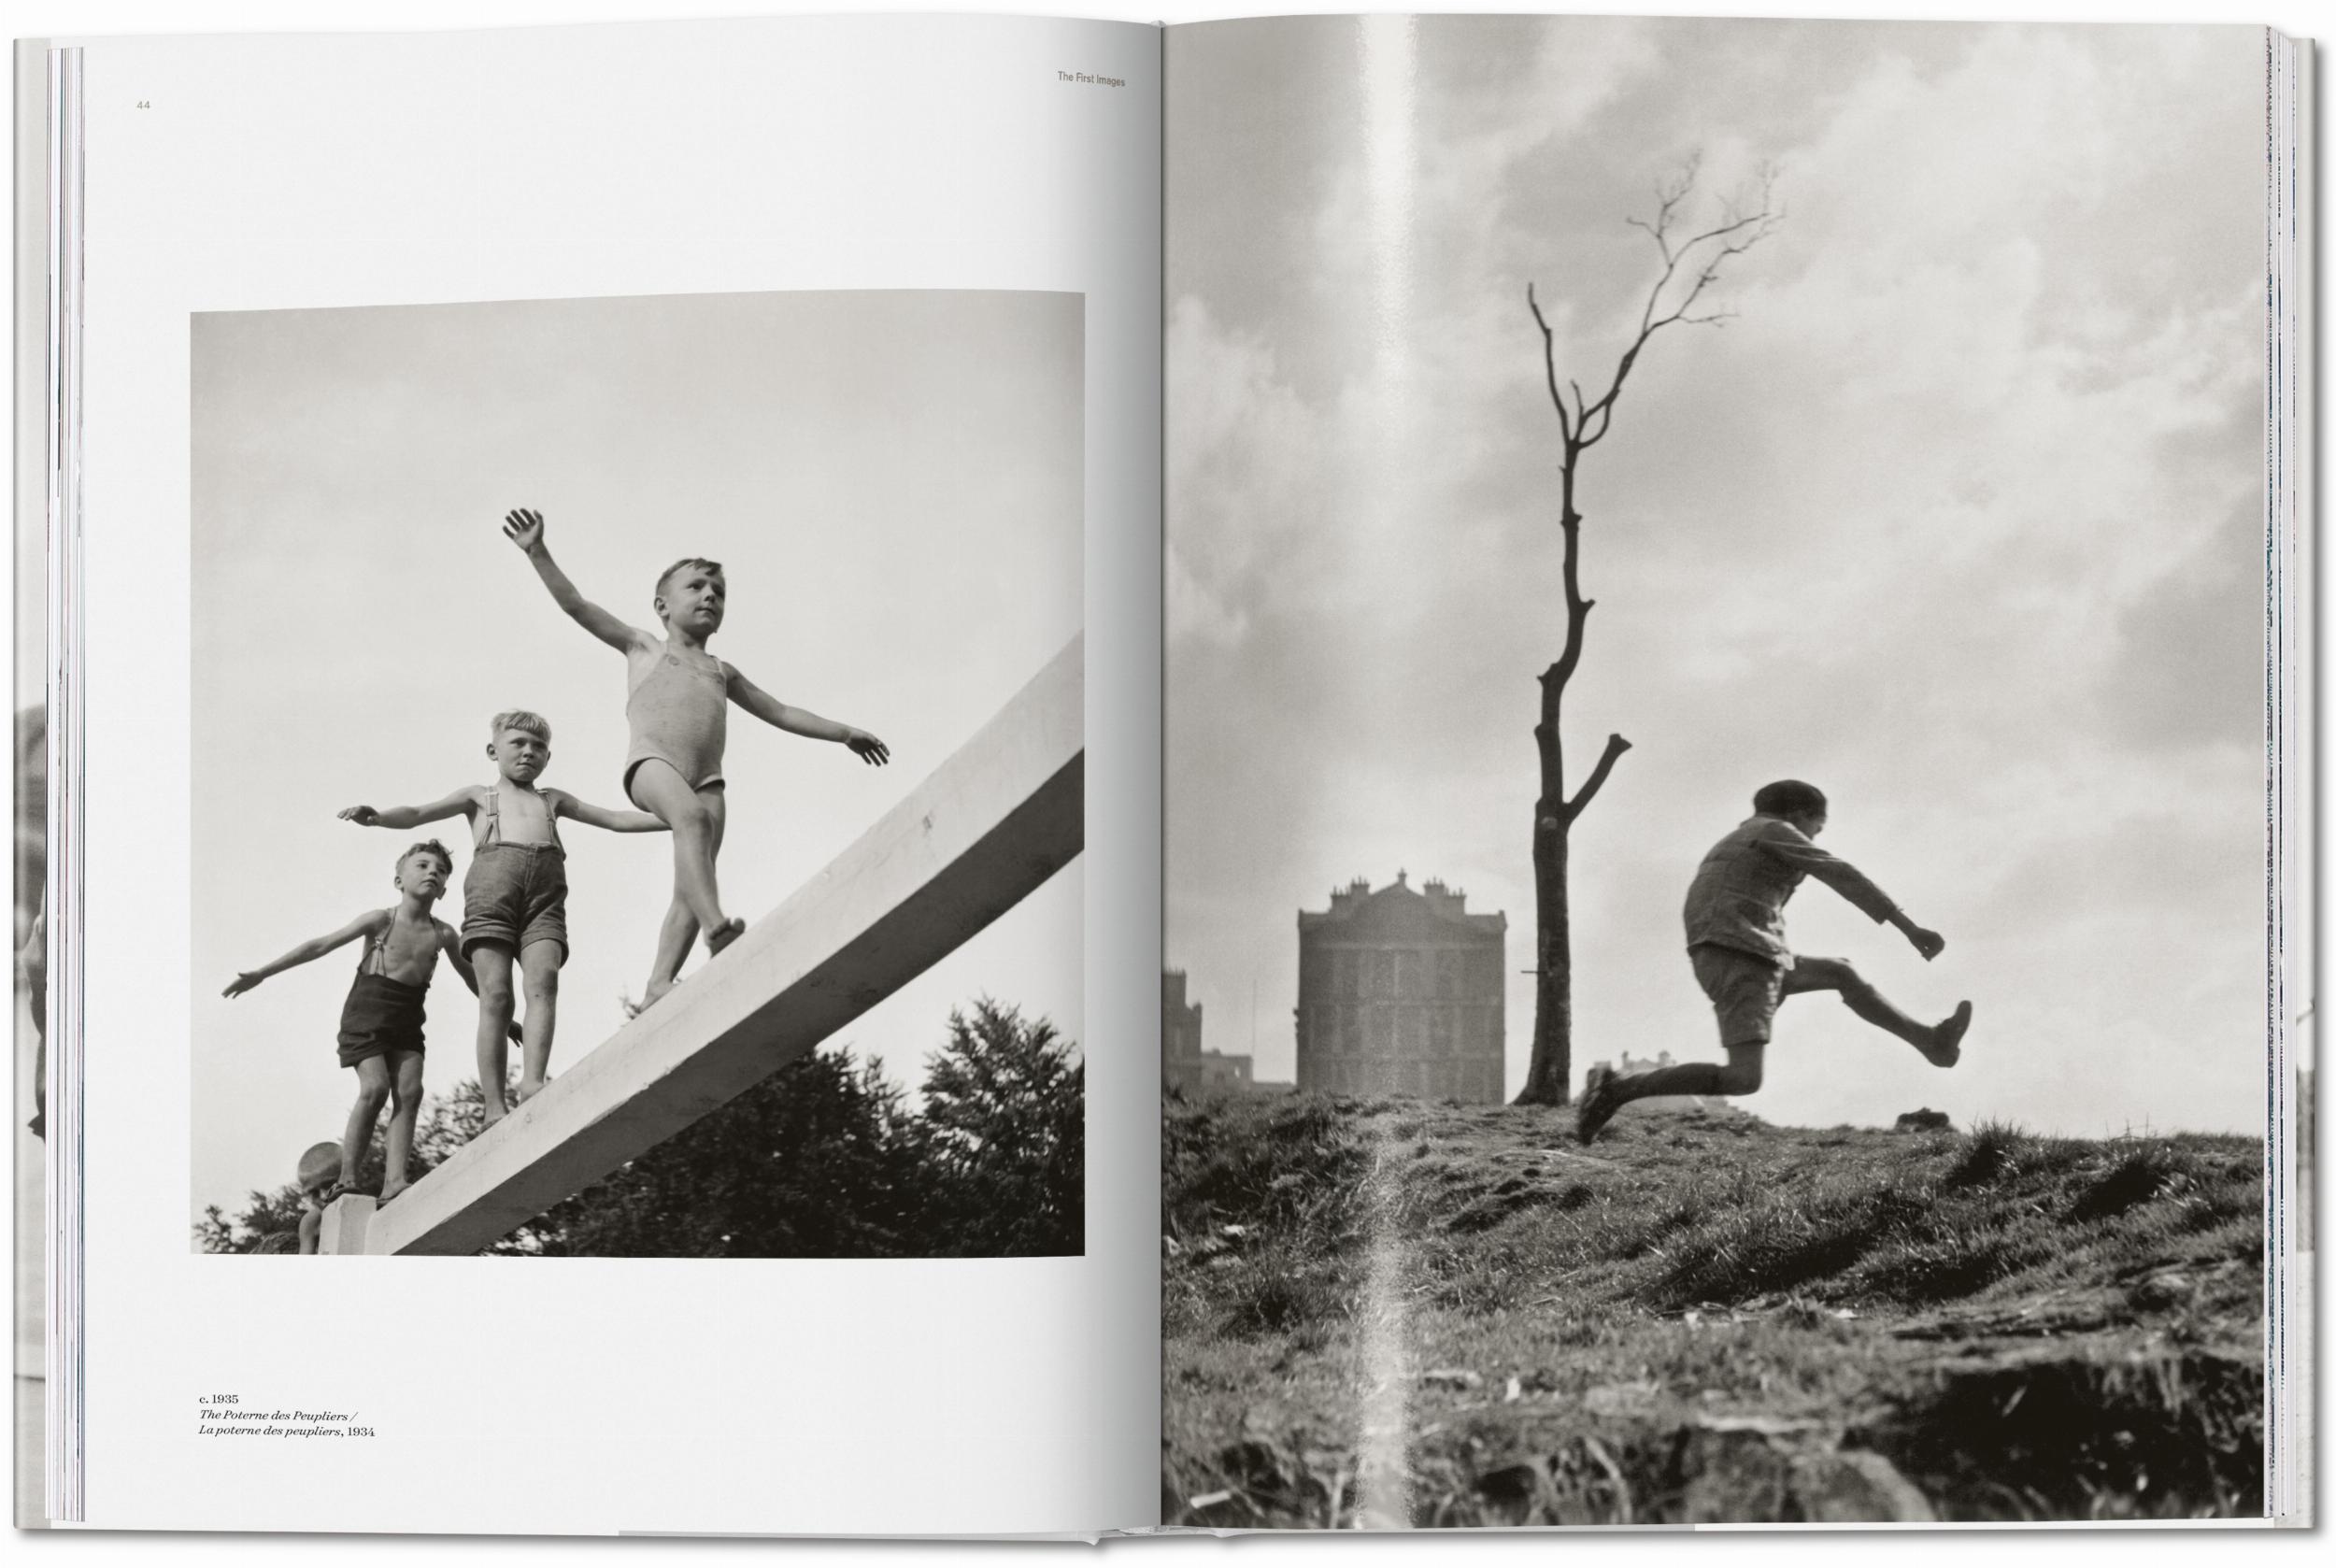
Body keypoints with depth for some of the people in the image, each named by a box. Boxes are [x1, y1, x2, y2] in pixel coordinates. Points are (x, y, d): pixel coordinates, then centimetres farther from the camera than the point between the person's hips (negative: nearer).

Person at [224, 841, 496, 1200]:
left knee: (410, 1091, -14)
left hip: (407, 1019, 4)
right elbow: (321, 945, -4)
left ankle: (394, 1179, -17)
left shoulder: (442, 934, 3)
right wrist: (261, 973, -5)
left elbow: (471, 978, 21)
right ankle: (346, 1179, -11)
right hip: (367, 1010, -4)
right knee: (374, 1088, -19)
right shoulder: (381, 921, -6)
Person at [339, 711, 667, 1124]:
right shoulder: (480, 796, 27)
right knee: (496, 994, -14)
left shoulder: (552, 800, 34)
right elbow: (417, 814, 16)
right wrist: (375, 817, -5)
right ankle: (494, 1106, -19)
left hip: (545, 891, 2)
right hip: (492, 883, -2)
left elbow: (617, 820, 34)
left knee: (542, 982, -22)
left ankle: (533, 1082, -36)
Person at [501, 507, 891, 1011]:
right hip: (651, 761, -5)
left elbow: (779, 712, 39)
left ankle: (659, 983, -14)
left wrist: (843, 733, 35)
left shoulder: (722, 672, 33)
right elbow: (576, 605, 16)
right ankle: (717, 928, -52)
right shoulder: (644, 647, 23)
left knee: (691, 883, -11)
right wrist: (538, 554, 6)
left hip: (706, 777, 5)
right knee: (691, 815, -35)